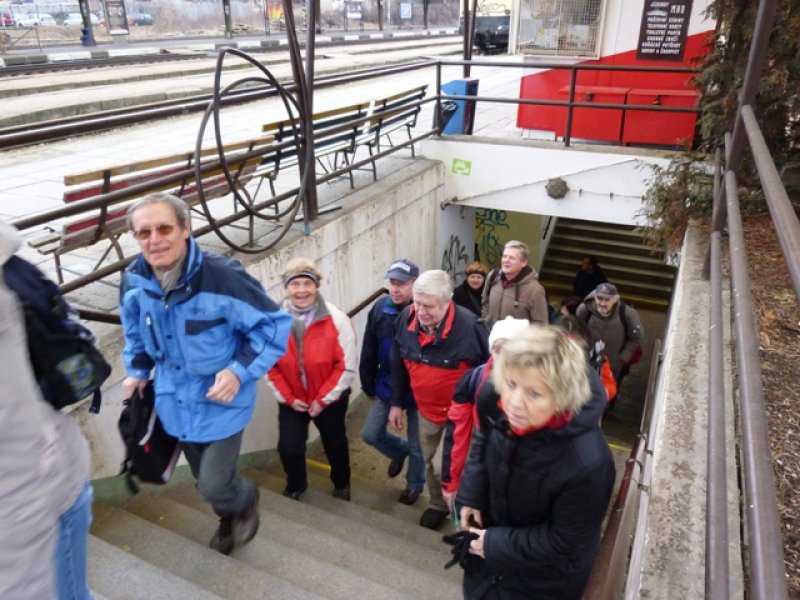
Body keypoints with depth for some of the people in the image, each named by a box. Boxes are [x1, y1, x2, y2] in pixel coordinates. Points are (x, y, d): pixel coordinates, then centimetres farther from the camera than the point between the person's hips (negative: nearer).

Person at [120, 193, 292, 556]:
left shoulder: (223, 277, -28)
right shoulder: (134, 282, -9)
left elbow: (276, 326, -19)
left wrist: (241, 370, -25)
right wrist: (138, 371, 6)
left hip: (221, 401, -5)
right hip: (176, 402, 6)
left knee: (214, 486, -4)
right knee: (204, 479, 22)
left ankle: (246, 500, 34)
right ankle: (229, 519, 55)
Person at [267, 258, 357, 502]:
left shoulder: (336, 319, -20)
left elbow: (346, 366, -17)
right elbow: (269, 364, -6)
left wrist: (323, 399, -15)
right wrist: (287, 397, -9)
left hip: (329, 399, -1)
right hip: (291, 400, 1)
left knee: (335, 444, 19)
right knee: (288, 448, 2)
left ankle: (341, 484, 50)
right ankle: (295, 486, 37)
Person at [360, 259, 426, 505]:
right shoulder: (380, 309, -8)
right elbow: (368, 352, 1)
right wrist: (369, 386, 5)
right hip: (386, 386, 4)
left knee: (416, 443, 13)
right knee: (371, 433, 11)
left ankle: (415, 484, 41)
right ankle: (399, 450, 43)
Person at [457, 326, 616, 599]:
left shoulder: (587, 464, -41)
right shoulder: (501, 406, -25)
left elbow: (563, 543, -26)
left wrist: (497, 545, -19)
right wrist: (471, 496, -5)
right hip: (491, 534, 5)